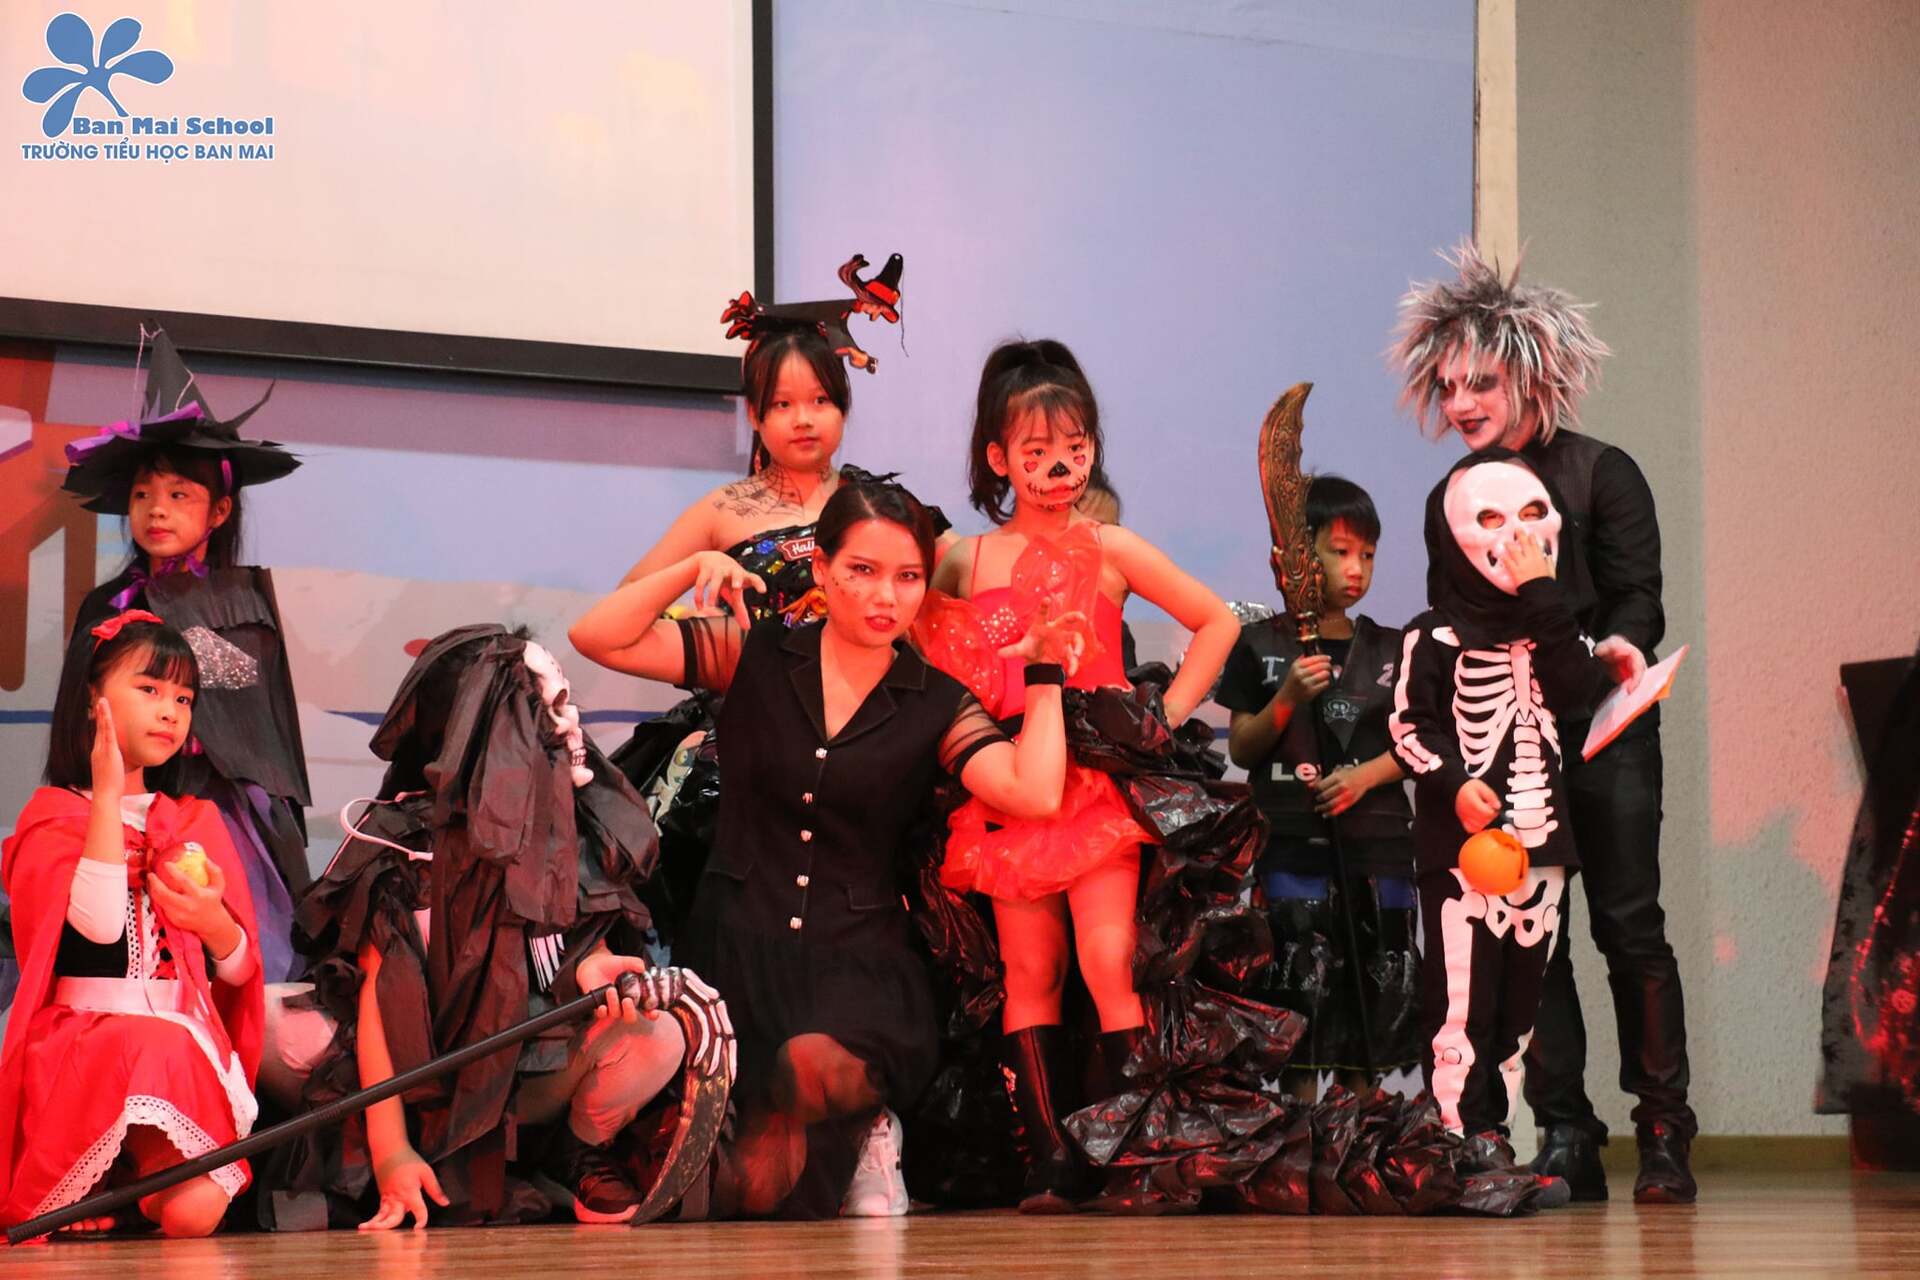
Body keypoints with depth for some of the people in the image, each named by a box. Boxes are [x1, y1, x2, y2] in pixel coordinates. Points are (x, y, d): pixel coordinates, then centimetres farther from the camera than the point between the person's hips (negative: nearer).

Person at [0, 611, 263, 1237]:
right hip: (85, 1037, -3)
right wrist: (109, 793, -10)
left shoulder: (197, 821, 20)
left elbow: (239, 972, 15)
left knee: (196, 1208, -27)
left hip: (190, 1039, 3)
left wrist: (215, 924, -8)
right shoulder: (54, 814, 6)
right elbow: (99, 923, -15)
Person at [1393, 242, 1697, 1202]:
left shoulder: (1602, 474, -2)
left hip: (1602, 735, -4)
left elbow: (1638, 598, -8)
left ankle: (1665, 1135, 2)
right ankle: (1566, 1139, 4)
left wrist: (1622, 646, -29)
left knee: (1628, 924, -6)